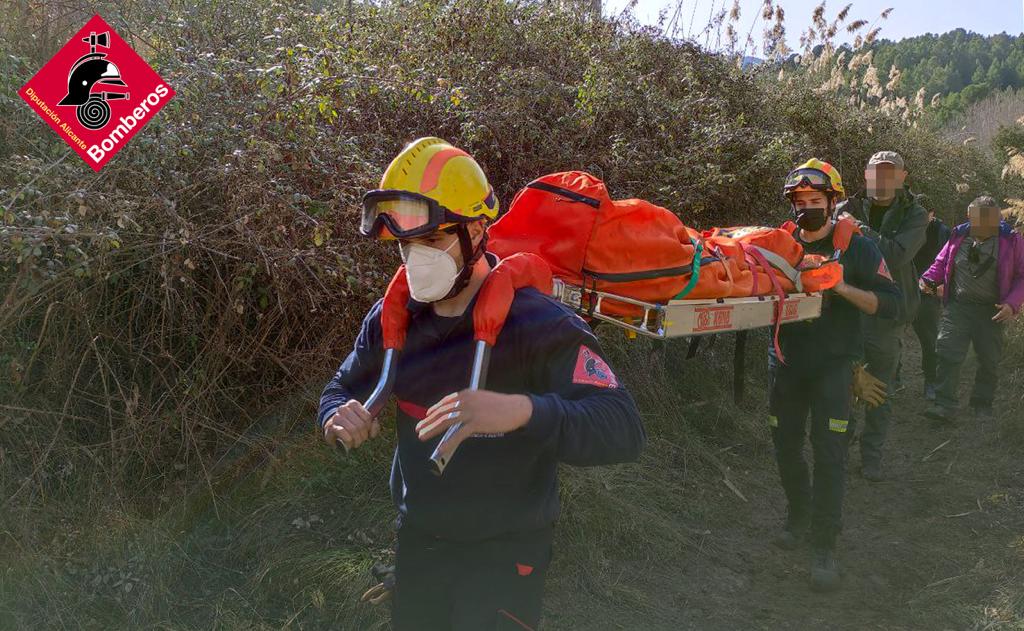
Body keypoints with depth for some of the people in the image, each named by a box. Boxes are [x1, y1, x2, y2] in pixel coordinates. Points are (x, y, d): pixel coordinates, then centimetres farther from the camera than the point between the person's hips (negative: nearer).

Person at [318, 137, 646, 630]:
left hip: (504, 552, -5)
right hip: (417, 541, 6)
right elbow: (341, 387, 9)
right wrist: (339, 415, -17)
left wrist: (520, 411, -49)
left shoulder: (535, 322, -23)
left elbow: (624, 429, -31)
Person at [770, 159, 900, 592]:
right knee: (786, 446, 11)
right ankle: (798, 517, 36)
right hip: (786, 363, 3)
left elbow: (890, 303, -7)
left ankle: (824, 548, 2)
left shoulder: (856, 248, -3)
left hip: (833, 366, -3)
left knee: (829, 453, -7)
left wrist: (842, 287, -22)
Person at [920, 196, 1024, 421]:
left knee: (989, 360, 11)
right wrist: (929, 279, -7)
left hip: (991, 310, 0)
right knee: (948, 354, -10)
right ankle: (945, 404, -6)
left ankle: (982, 404, 28)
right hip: (958, 305, 1)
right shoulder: (959, 236, 0)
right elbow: (941, 263, 13)